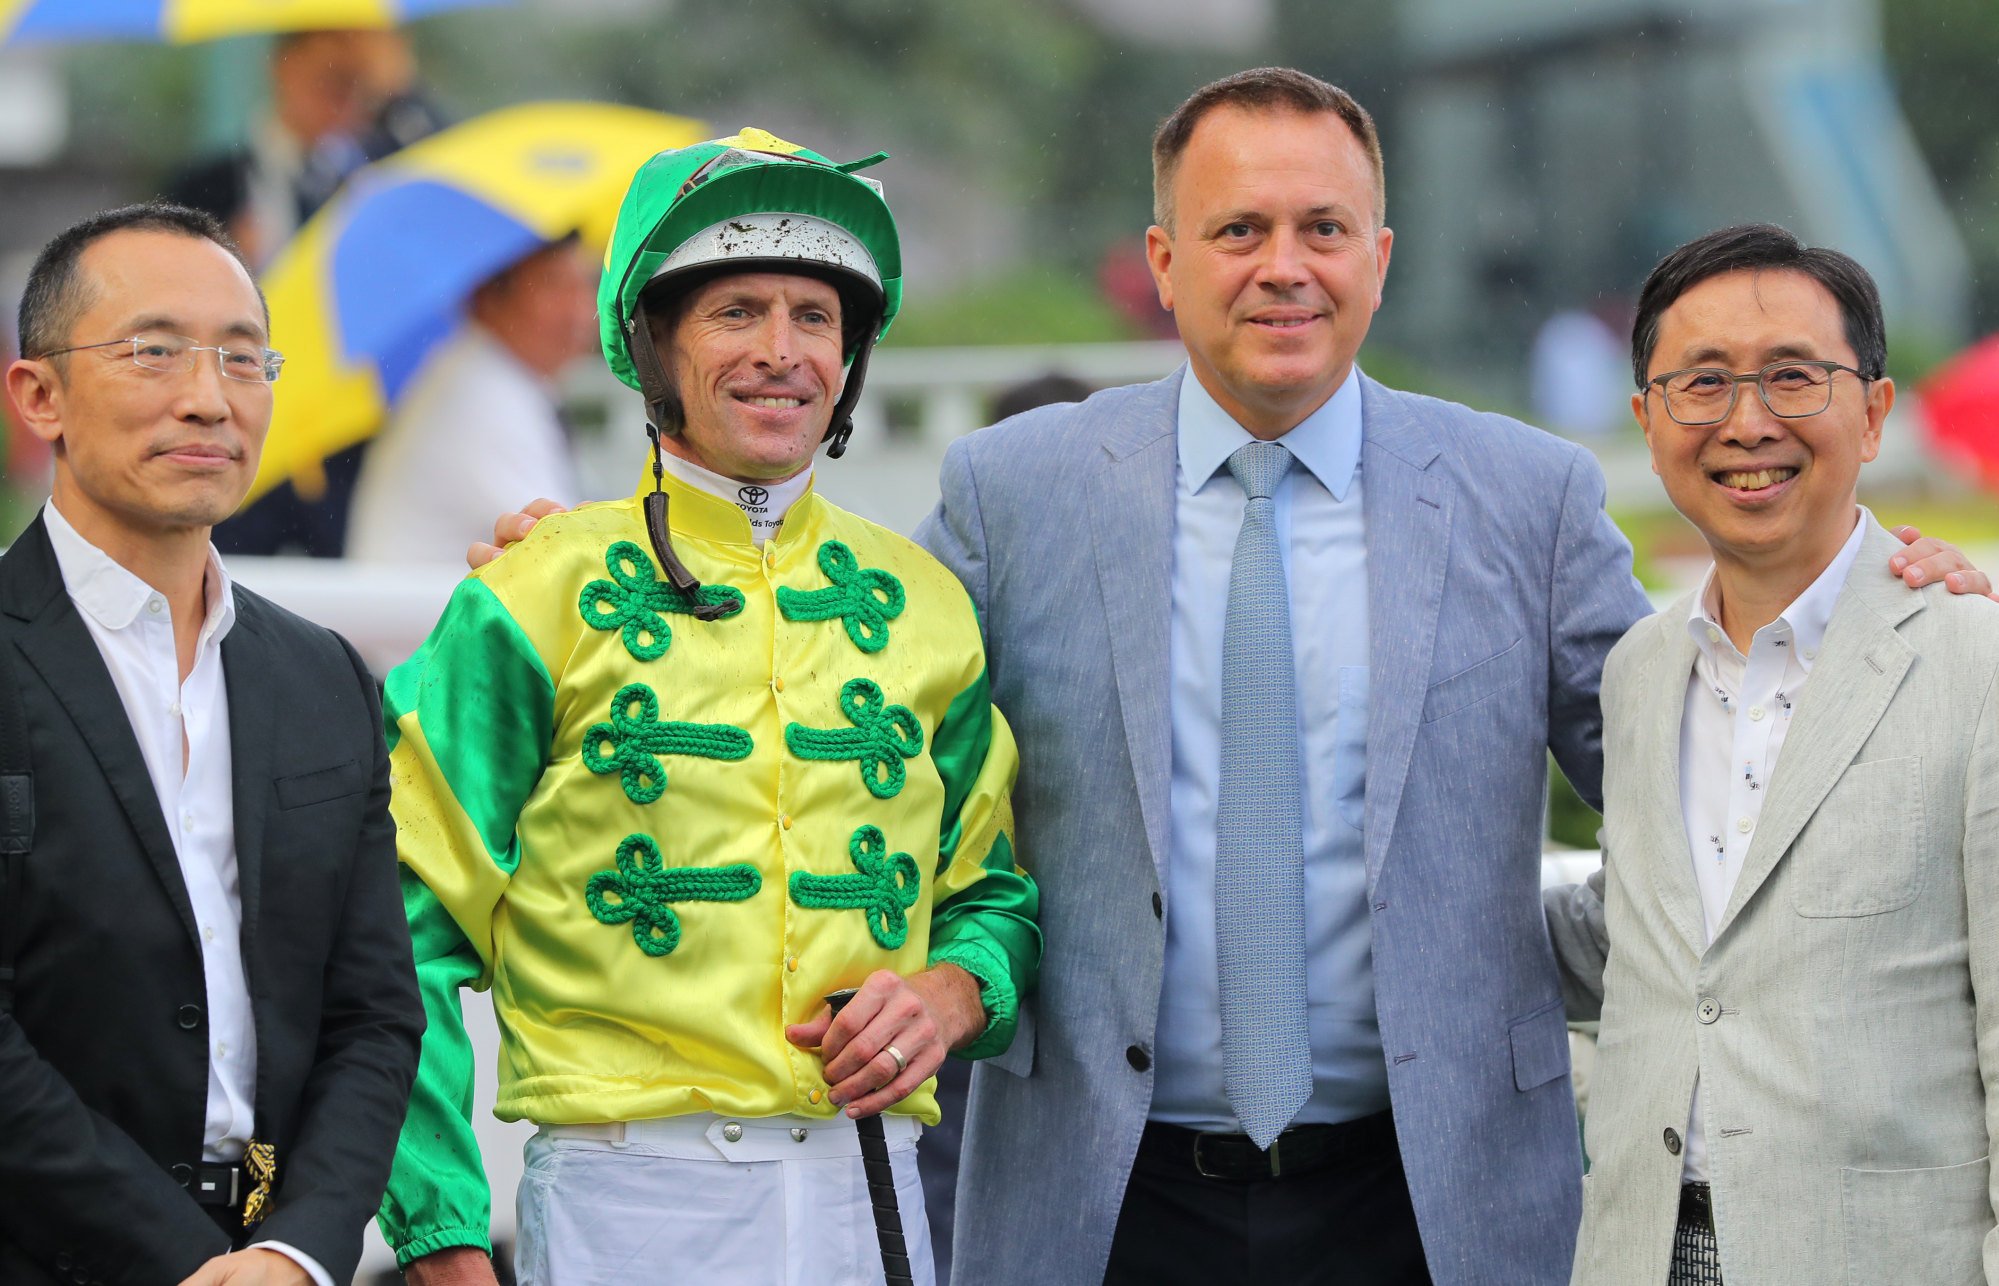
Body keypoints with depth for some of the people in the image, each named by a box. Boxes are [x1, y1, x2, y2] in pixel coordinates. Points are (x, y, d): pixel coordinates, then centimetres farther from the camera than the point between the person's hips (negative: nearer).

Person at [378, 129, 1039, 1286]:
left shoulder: (924, 608, 11)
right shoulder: (534, 603, -1)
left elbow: (996, 888, 21)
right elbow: (412, 926, -2)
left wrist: (953, 993, -3)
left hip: (866, 1190, 4)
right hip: (625, 1193, -3)